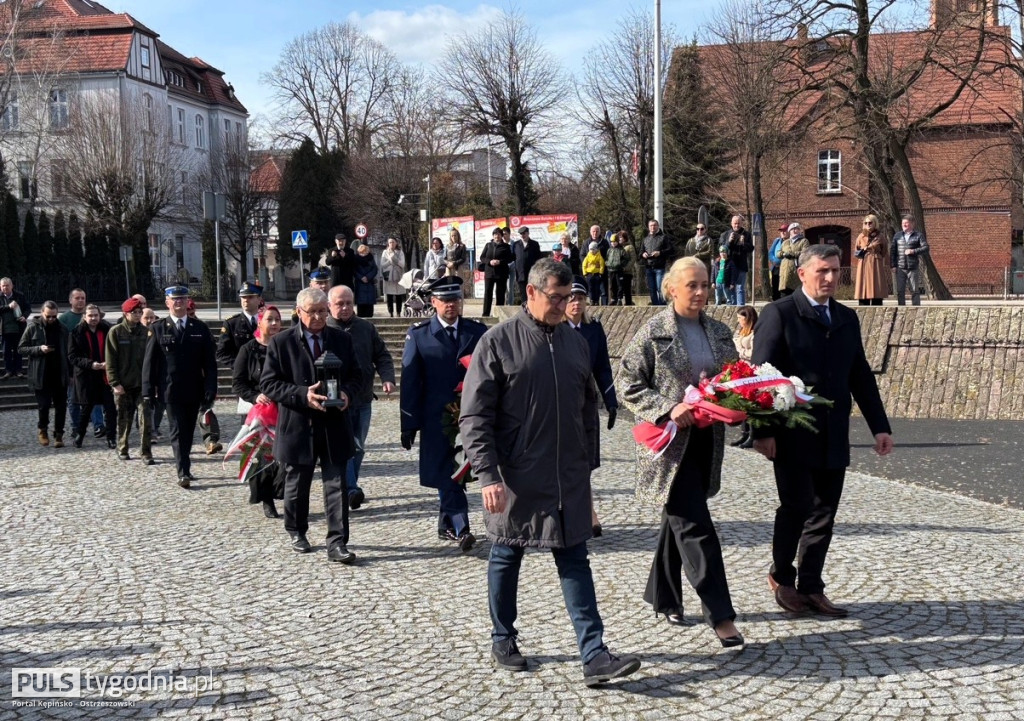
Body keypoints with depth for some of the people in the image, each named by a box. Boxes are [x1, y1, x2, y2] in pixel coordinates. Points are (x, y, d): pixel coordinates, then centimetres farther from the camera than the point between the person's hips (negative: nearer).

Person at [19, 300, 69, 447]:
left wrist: (70, 371, 2)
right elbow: (21, 348, -1)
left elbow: (67, 350, 10)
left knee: (61, 406, 3)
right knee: (44, 405, -1)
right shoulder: (33, 327, -2)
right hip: (41, 375, -2)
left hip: (60, 374, 2)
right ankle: (43, 429, 24)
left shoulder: (61, 328, 6)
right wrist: (39, 349, -17)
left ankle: (58, 434, 14)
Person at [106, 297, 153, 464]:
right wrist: (114, 383, -9)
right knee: (124, 419, 9)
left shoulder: (146, 332, 7)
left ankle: (146, 452, -2)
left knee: (146, 418, -6)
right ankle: (122, 449, 25)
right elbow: (111, 360, -2)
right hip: (123, 384, -1)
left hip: (143, 383, 2)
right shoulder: (116, 332, -1)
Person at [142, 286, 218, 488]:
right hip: (171, 391, -2)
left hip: (194, 391, 2)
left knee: (188, 432, 12)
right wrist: (149, 391, -6)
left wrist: (211, 389, -5)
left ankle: (183, 467, 26)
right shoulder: (158, 329, 3)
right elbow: (149, 362, 1)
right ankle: (183, 473, -10)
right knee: (178, 432, -7)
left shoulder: (200, 329, 7)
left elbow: (209, 362, 4)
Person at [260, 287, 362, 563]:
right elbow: (268, 383, -6)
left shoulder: (342, 339, 6)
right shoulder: (281, 343, -4)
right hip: (297, 426, -1)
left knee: (337, 485, -4)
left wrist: (347, 392, -10)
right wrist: (302, 395, -20)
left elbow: (355, 374, 13)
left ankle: (337, 543, -1)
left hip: (334, 425, 1)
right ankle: (296, 532, 36)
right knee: (297, 485, 14)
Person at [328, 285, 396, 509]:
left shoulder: (366, 328, 8)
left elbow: (382, 356, 11)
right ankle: (351, 490, -15)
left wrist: (387, 378, -7)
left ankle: (348, 488, 27)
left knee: (358, 447, 13)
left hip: (363, 400, 5)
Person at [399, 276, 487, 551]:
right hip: (436, 418, -2)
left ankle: (446, 524, 26)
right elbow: (409, 382, -1)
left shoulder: (478, 331, 5)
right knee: (447, 475, -3)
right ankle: (460, 529, -4)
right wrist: (409, 424, -5)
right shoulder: (418, 334, 0)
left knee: (453, 474, 11)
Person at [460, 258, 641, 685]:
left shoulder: (575, 343, 9)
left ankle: (594, 657, 2)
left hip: (568, 480, 4)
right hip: (515, 480, -4)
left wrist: (585, 462, 15)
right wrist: (488, 475, -17)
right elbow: (475, 416, -10)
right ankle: (503, 641, 28)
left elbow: (589, 407, 18)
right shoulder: (498, 342, -7)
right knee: (506, 558, 10)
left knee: (575, 562, 3)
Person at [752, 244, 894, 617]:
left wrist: (879, 426, 10)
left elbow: (861, 377, 17)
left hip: (833, 438, 6)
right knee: (796, 506, -2)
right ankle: (782, 575, 21)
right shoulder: (779, 314, -5)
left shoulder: (847, 318, 14)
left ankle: (811, 587, 19)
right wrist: (763, 431, -15)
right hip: (793, 436, -5)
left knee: (824, 514, 8)